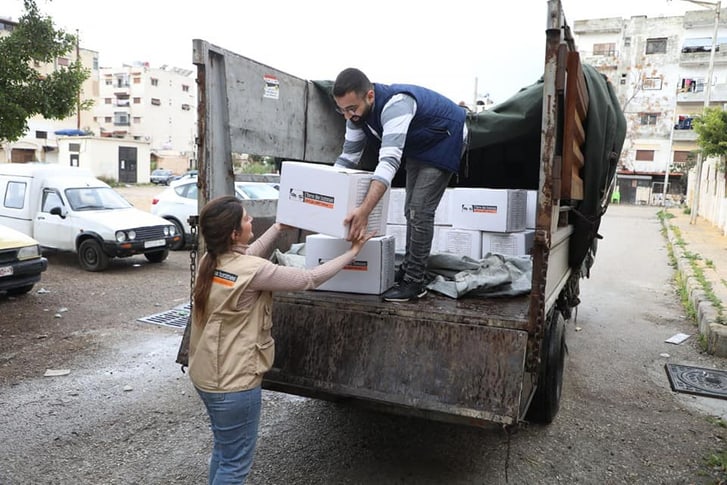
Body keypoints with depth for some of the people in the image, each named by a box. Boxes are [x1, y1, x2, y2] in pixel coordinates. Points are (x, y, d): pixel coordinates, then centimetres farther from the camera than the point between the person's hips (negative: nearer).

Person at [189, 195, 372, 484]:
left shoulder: (209, 262, -2)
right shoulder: (253, 271, -25)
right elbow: (309, 280, -16)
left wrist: (279, 227, 23)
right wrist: (352, 253, -5)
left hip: (206, 374, 9)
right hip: (233, 382, -9)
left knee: (223, 451, 26)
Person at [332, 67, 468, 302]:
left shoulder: (395, 104, -41)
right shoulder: (357, 110, -15)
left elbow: (389, 160, -51)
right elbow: (348, 156, -7)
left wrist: (364, 210, -61)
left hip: (445, 138, -8)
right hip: (417, 144, 8)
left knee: (420, 210, -15)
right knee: (411, 209, 11)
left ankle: (415, 282, -7)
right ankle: (409, 268, 23)